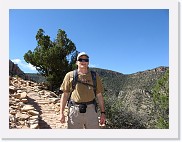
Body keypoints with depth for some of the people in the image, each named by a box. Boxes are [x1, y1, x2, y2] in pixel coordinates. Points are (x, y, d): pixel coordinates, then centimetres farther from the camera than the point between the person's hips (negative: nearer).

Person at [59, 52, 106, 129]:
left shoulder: (95, 76, 8)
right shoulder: (70, 75, 5)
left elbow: (99, 95, 9)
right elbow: (65, 95, 5)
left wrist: (102, 113, 5)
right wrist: (61, 113, 0)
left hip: (91, 109, 1)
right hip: (74, 110, -1)